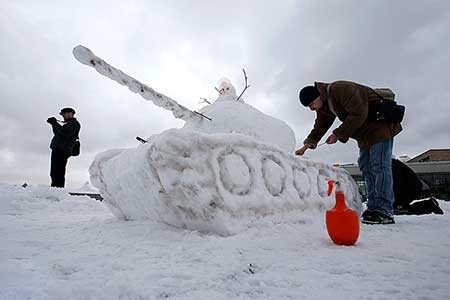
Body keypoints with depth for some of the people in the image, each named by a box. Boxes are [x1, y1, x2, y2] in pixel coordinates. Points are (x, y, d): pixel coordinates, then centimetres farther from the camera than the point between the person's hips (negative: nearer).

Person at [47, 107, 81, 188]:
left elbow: (65, 133, -17)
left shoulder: (75, 124, -1)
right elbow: (58, 134, 29)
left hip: (62, 151, -10)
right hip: (57, 150, 10)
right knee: (54, 174, 7)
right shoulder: (68, 124, 29)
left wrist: (55, 123, -10)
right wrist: (54, 124, 17)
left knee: (58, 173, -17)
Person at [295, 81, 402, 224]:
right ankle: (373, 208, 8)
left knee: (379, 166, -13)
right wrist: (307, 144, -5)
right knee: (366, 167, 5)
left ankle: (385, 212, -11)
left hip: (380, 123, -9)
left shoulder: (342, 90, -26)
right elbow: (320, 126, 9)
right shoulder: (323, 106, 5)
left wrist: (338, 134, -23)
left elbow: (358, 115, -29)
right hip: (365, 132, 9)